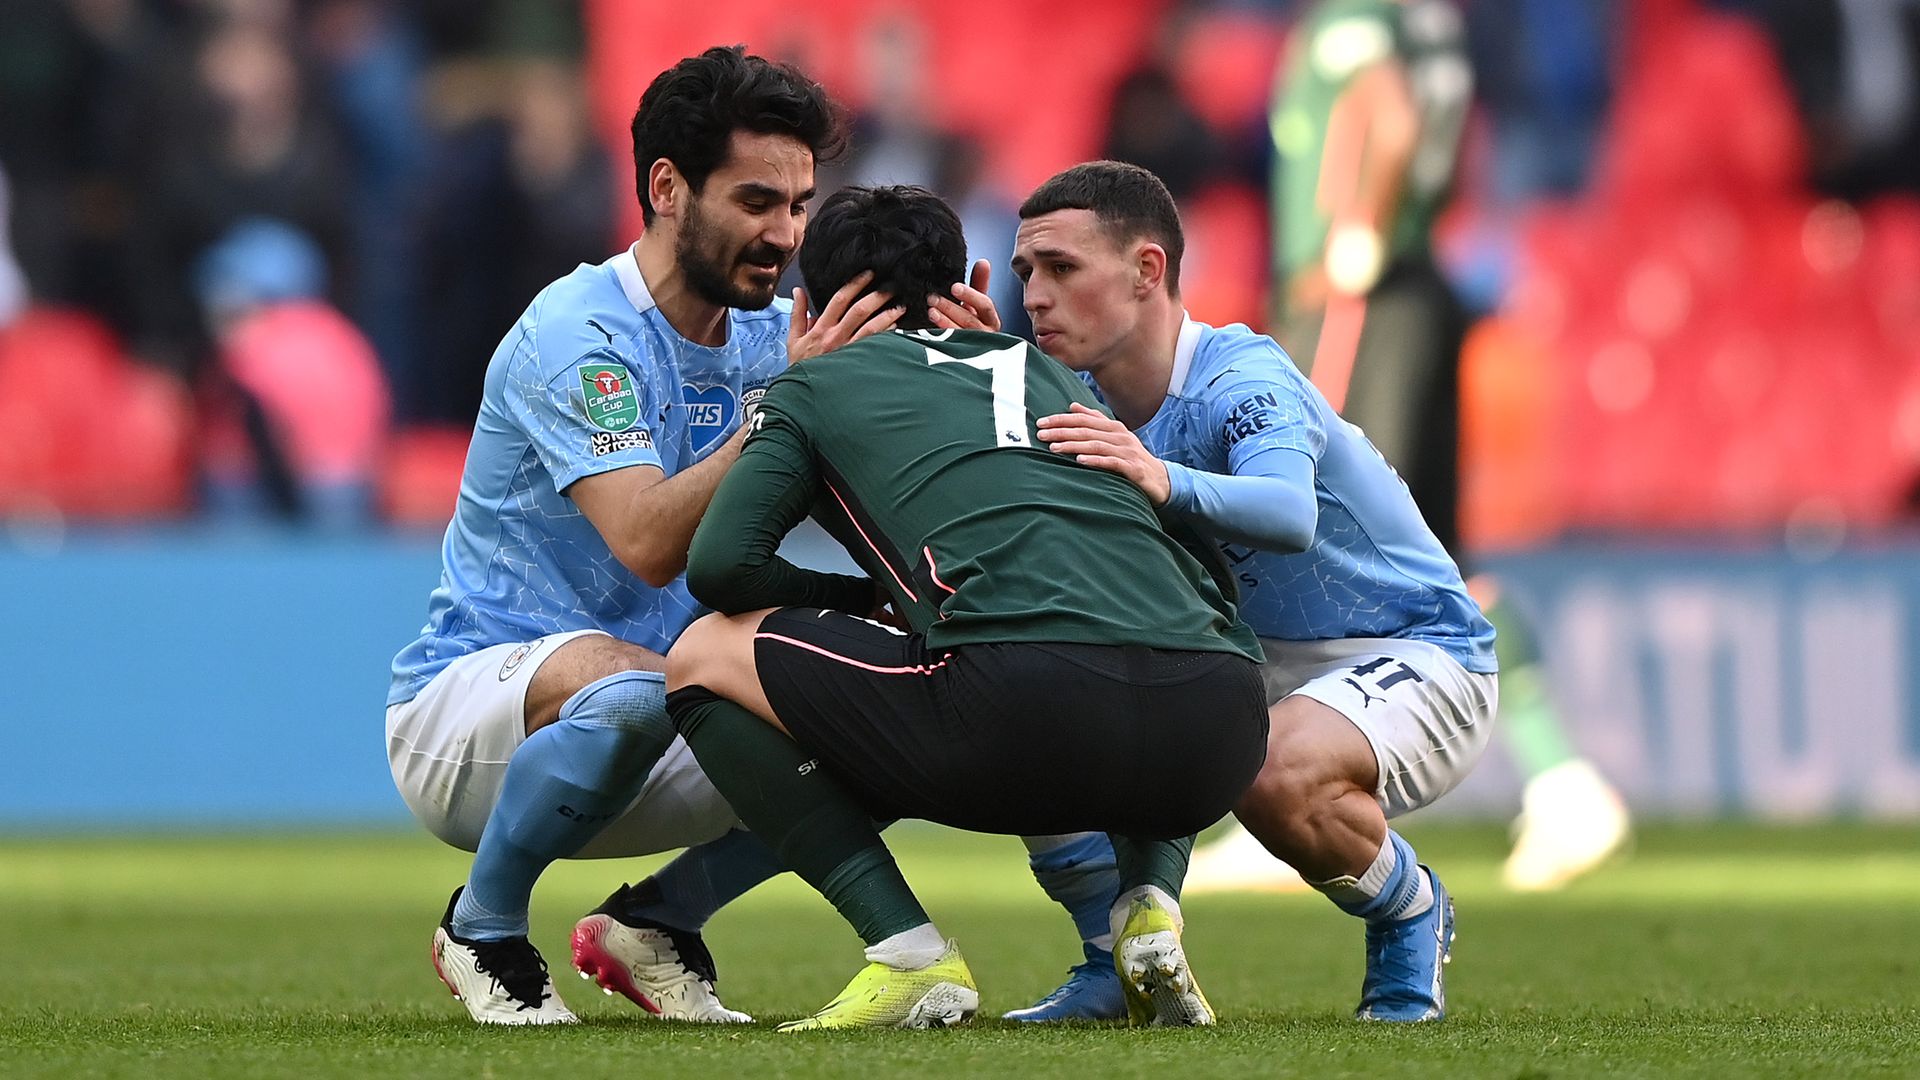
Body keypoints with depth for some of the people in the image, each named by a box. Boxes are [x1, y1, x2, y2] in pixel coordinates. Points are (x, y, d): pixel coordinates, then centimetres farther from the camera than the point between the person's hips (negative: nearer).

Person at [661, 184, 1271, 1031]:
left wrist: (867, 597, 31)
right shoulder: (1047, 372, 34)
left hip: (1028, 698, -5)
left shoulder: (814, 386, 22)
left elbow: (720, 565, 10)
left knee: (706, 658, 16)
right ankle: (1150, 904, 12)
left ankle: (910, 954, 2)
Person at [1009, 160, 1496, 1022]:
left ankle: (1411, 917, -7)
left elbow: (1291, 514, -44)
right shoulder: (1093, 410, -1)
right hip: (1261, 668, 8)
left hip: (1418, 659, -8)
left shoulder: (1241, 380, -25)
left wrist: (1166, 483, -64)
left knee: (1277, 777, -38)